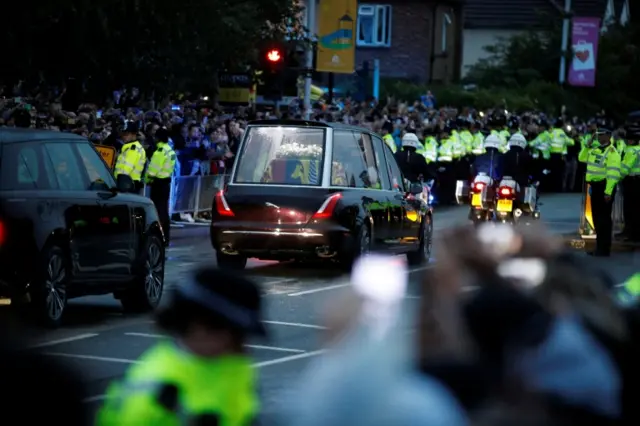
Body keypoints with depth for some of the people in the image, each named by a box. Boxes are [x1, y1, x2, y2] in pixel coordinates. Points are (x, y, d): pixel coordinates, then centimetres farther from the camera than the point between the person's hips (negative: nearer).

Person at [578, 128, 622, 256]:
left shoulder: (612, 152, -14)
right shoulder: (595, 148, 13)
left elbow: (613, 174, -20)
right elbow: (582, 158, 23)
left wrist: (608, 192, -25)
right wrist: (587, 147, 6)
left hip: (604, 187, -9)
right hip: (595, 186, 9)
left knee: (603, 218, -6)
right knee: (597, 217, 14)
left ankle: (604, 248, -1)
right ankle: (600, 247, 23)